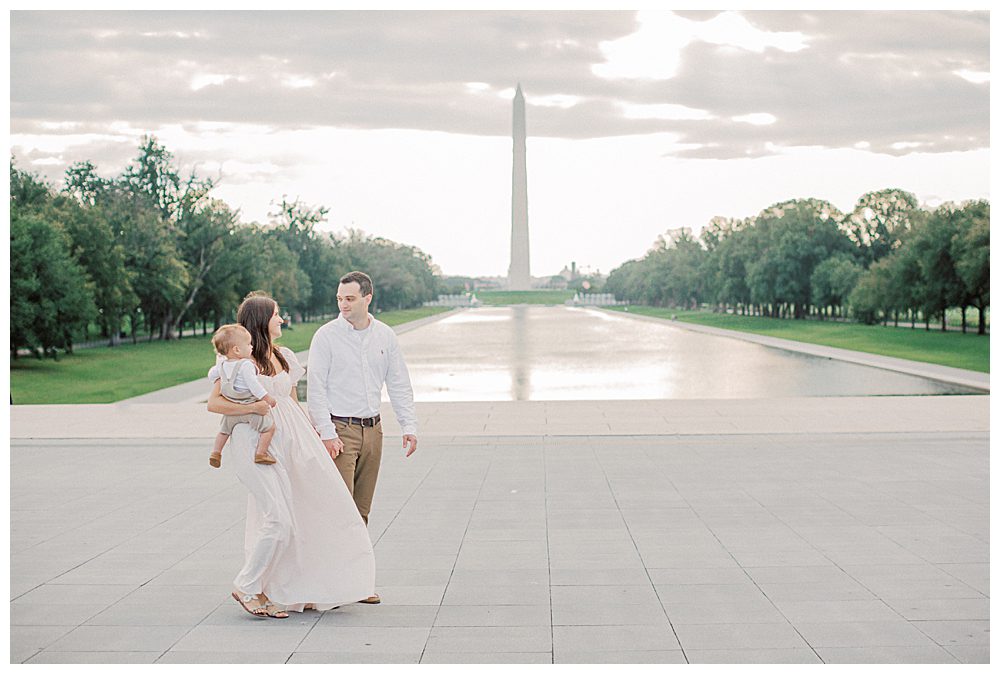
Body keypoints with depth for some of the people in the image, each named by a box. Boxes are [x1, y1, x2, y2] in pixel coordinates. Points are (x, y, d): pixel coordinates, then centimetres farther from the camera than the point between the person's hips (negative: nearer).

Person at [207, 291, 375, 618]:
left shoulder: (283, 356, 14)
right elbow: (213, 402, -10)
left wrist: (316, 437, 18)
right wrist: (253, 407, -19)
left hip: (291, 441, 8)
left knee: (309, 513, 7)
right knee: (279, 520, -13)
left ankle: (308, 590, 18)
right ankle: (247, 588, 3)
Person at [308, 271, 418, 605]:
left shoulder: (385, 336, 7)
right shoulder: (326, 336, -6)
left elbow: (399, 384, 12)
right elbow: (316, 388, -8)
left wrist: (409, 426, 5)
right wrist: (327, 434, -14)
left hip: (372, 429, 5)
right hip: (338, 430, -5)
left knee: (361, 511, 8)